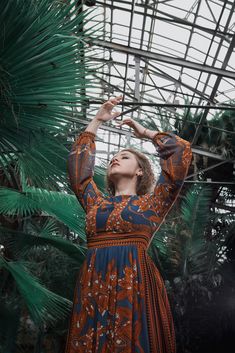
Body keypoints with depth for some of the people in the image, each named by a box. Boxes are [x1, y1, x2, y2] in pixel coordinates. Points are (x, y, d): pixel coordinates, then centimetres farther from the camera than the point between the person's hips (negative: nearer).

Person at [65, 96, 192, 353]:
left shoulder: (151, 203, 10)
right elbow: (77, 162, 25)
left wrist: (146, 133, 22)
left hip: (136, 282, -3)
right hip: (93, 283, 4)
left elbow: (181, 151, 8)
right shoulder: (96, 203, 20)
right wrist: (96, 121, 30)